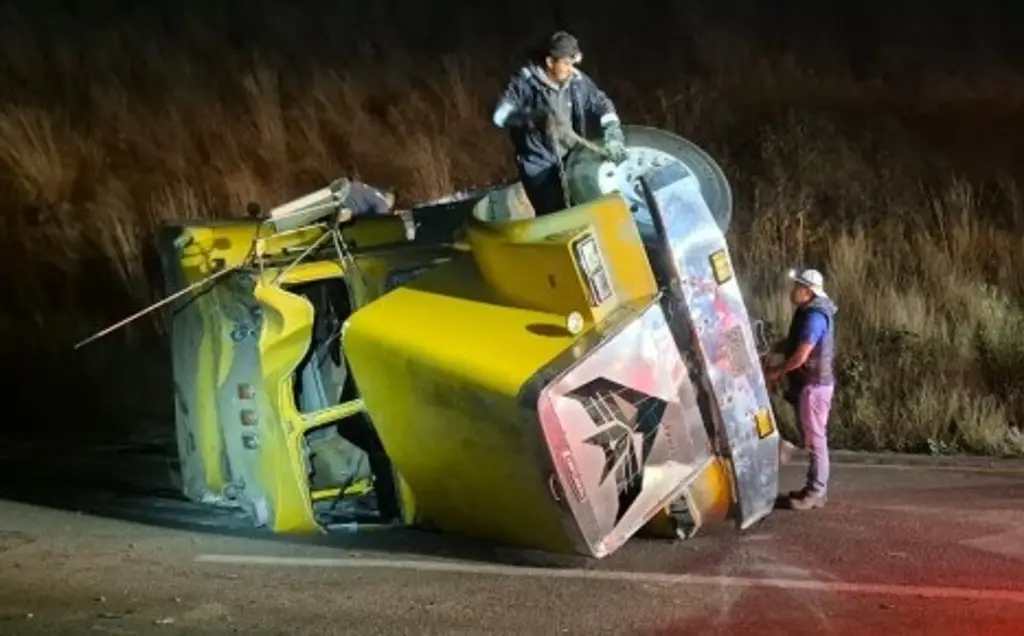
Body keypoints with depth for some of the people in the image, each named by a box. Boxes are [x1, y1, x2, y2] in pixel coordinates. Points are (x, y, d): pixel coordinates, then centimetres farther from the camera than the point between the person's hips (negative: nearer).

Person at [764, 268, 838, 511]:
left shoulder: (814, 317, -21)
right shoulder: (809, 312, 11)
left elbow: (800, 357, -23)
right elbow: (794, 344, 22)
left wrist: (776, 371, -9)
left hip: (814, 384, -10)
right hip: (809, 382, 10)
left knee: (815, 438, -3)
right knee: (812, 437, 15)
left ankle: (816, 492, 3)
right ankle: (814, 487, 22)